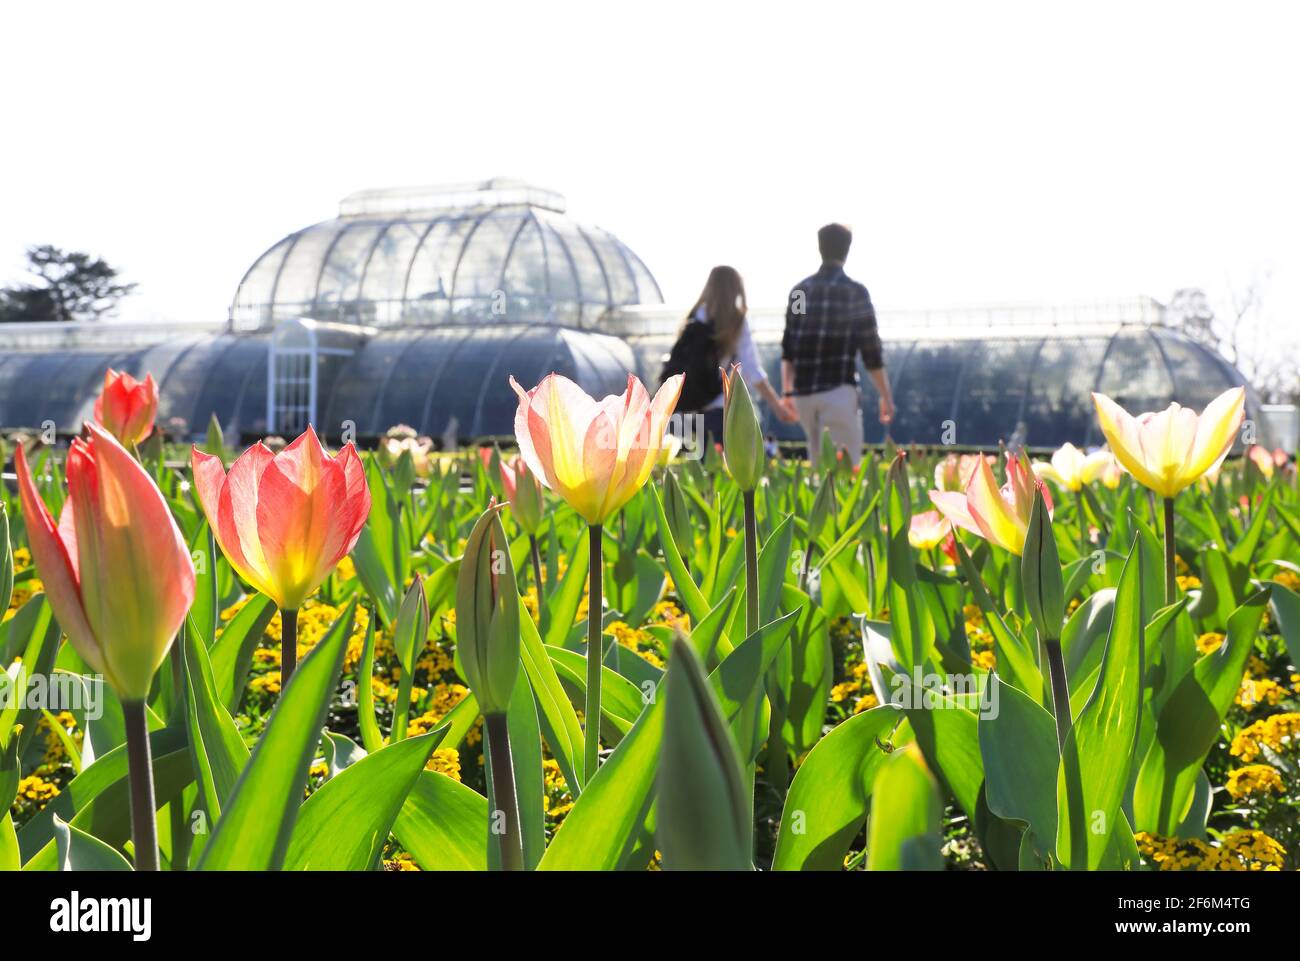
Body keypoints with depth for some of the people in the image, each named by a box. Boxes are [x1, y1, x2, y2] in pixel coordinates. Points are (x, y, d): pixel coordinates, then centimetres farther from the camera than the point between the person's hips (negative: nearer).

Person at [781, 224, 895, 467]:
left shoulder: (800, 291, 10)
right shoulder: (855, 292, -4)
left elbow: (787, 349, 11)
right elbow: (871, 351, -4)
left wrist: (787, 392, 19)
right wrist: (886, 396, 4)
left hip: (803, 392, 5)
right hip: (838, 390, -5)